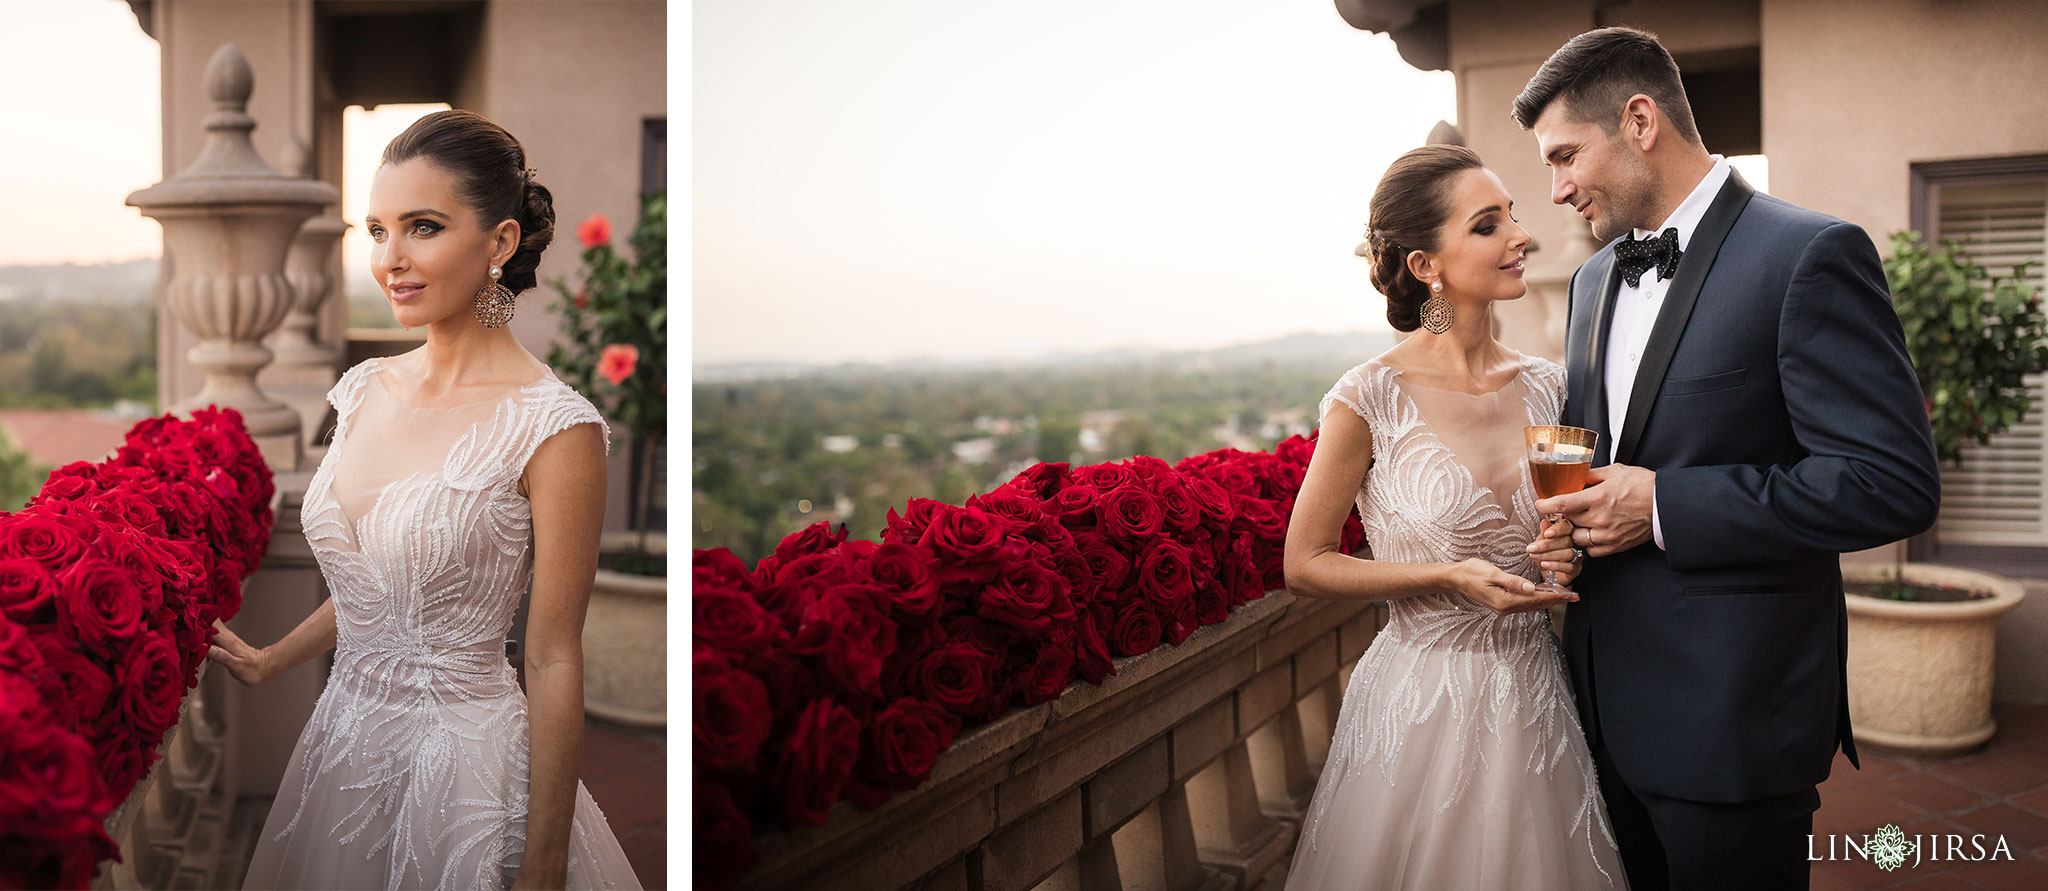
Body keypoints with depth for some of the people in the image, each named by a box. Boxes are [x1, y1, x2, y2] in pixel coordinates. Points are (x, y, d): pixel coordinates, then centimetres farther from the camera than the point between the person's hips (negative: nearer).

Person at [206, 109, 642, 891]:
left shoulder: (553, 429, -19)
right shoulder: (365, 389, 1)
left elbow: (553, 665, -17)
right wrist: (270, 661, 27)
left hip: (466, 765, -7)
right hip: (342, 745, 7)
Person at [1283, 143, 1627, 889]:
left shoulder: (1546, 386, 1)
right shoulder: (1371, 400, -15)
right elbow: (1305, 566, -9)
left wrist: (1567, 556, -5)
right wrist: (1451, 577, -18)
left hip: (1534, 691, 5)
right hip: (1423, 703, -5)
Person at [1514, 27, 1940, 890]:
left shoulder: (1810, 256, -13)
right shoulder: (1594, 280, 12)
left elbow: (1894, 481, -19)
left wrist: (1663, 507, -19)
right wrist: (1567, 514, -2)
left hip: (1731, 716, -7)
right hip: (1608, 703, 7)